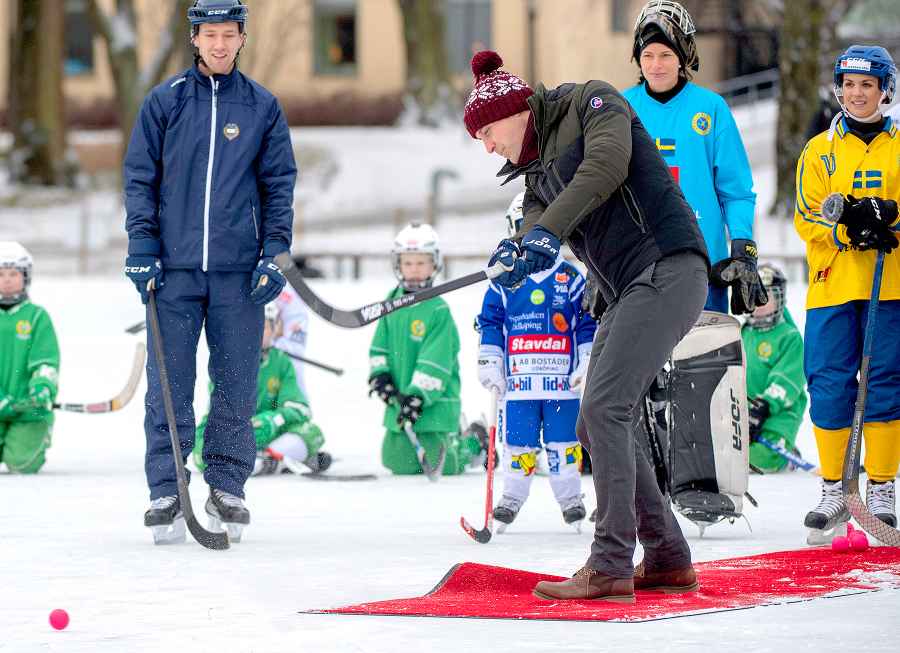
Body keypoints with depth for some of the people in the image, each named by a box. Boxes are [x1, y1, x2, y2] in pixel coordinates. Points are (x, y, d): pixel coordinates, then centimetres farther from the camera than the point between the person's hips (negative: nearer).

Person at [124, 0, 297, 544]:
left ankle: (227, 485, 11)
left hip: (239, 270, 1)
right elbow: (140, 178, 7)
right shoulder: (165, 102, 6)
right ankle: (167, 489, 2)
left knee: (237, 384, 2)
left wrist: (274, 253, 0)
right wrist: (142, 248, -2)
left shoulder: (263, 107, 8)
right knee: (168, 385, -2)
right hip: (174, 268, 0)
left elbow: (279, 184, 9)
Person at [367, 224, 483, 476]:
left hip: (434, 404, -6)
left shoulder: (438, 310, -14)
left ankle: (474, 446, 27)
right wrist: (380, 375, -4)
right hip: (399, 399, 6)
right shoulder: (392, 303, 7)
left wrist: (418, 396, -24)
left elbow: (436, 361, -19)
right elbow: (379, 346, 12)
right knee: (400, 464, 4)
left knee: (443, 465, -5)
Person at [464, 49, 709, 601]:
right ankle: (668, 560, 16)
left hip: (668, 266, -10)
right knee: (597, 426, 9)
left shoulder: (593, 102, 1)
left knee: (604, 409, -18)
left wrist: (547, 230, -26)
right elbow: (537, 225, 5)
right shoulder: (538, 173, 23)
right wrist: (519, 250, -20)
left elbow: (608, 162, -18)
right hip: (628, 291, 10)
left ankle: (610, 567, -21)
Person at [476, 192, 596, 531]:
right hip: (518, 377, 1)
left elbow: (589, 323, 6)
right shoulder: (503, 280, 6)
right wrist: (489, 365, 3)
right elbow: (489, 324, 9)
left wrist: (587, 362, -2)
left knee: (563, 443, 2)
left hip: (562, 377, -1)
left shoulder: (571, 279, 4)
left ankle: (570, 499, 12)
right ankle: (512, 497, 17)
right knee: (518, 442, 3)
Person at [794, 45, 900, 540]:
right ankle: (832, 491, 5)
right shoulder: (820, 151, 11)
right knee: (830, 384, -3)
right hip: (833, 285, 1)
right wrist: (847, 228, -14)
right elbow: (806, 217, 4)